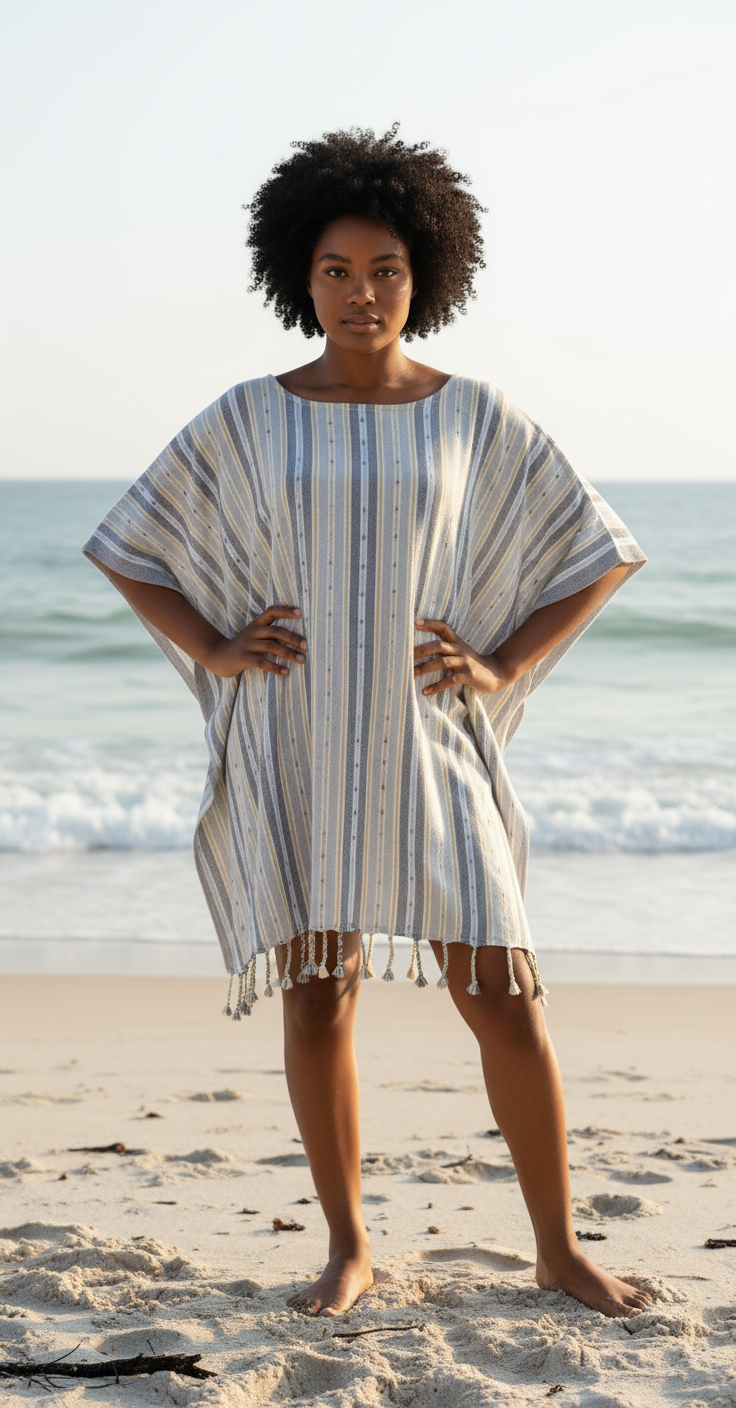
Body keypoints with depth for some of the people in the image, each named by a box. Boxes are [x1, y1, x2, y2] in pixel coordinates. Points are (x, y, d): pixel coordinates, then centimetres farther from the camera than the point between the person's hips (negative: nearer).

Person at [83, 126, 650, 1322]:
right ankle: (347, 1246, 18)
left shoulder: (476, 419, 1)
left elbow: (600, 555, 8)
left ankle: (560, 1249, 9)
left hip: (425, 744, 0)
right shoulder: (246, 421, 1)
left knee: (504, 993, -4)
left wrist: (504, 667, -3)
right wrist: (211, 651, -5)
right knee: (316, 993, 2)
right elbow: (126, 549, 10)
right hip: (291, 741, 0)